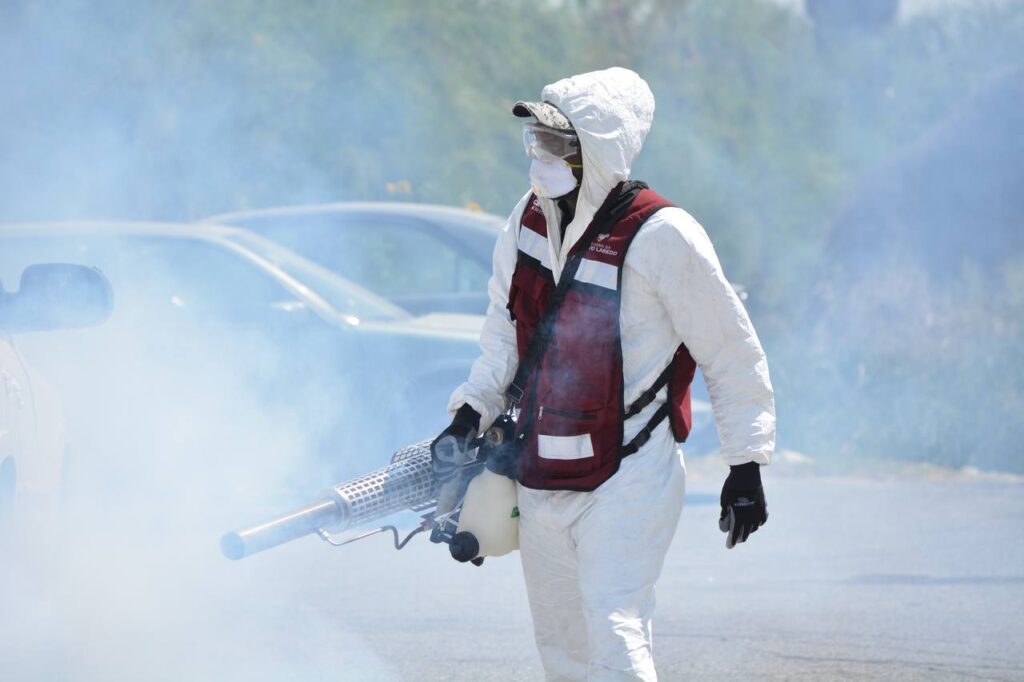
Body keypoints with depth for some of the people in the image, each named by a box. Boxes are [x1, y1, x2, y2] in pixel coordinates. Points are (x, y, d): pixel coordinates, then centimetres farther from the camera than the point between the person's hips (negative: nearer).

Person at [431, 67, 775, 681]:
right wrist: (470, 416, 7)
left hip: (628, 482, -7)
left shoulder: (662, 237, -15)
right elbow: (506, 331, 20)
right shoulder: (530, 218, 5)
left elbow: (733, 354, -7)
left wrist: (747, 465, -6)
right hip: (540, 483, 7)